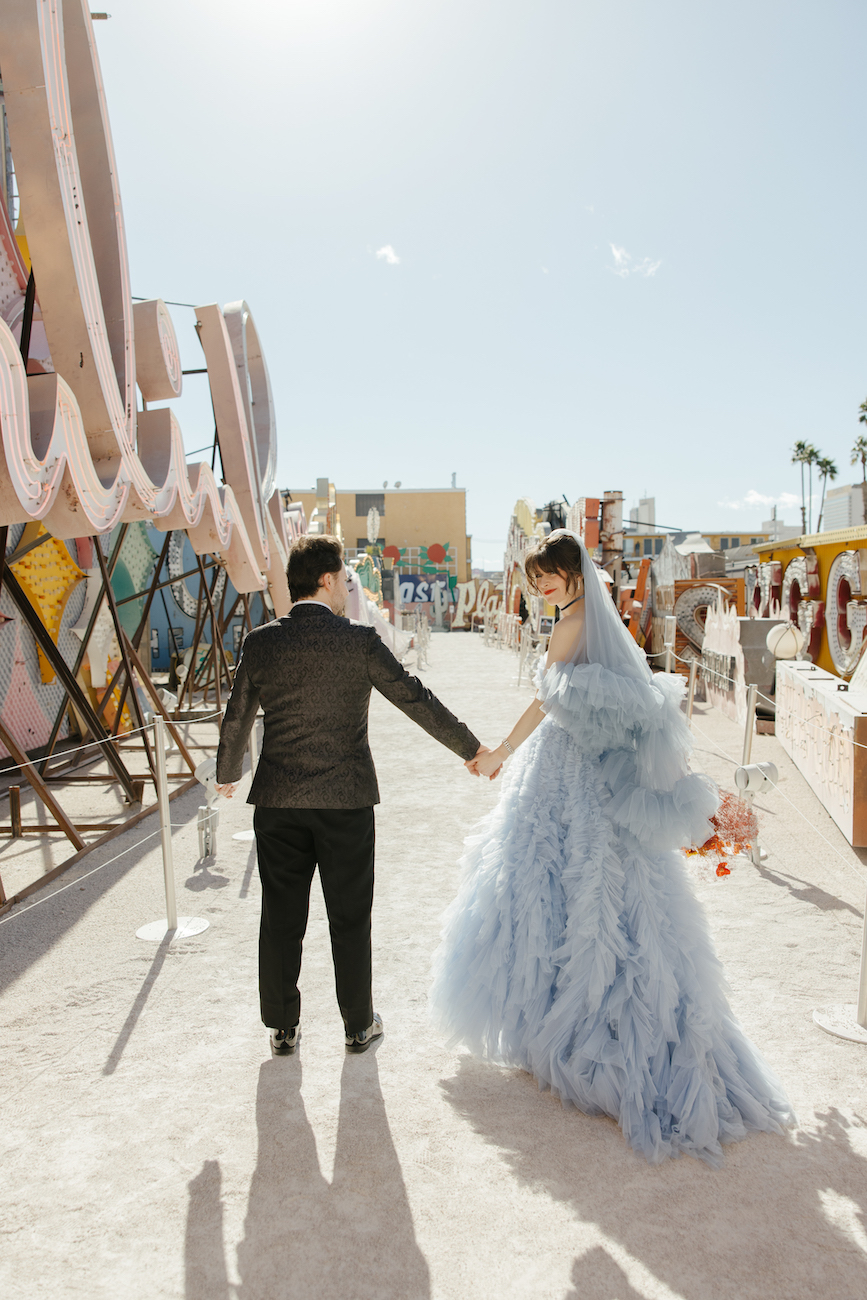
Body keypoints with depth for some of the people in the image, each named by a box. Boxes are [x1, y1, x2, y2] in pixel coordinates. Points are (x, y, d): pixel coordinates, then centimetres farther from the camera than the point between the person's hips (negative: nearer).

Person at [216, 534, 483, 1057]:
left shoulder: (260, 642, -1)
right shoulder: (360, 641, -9)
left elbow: (237, 719, 6)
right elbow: (416, 699, -6)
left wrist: (228, 774, 24)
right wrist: (471, 748, 5)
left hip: (278, 802, 2)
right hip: (347, 800, -2)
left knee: (281, 919, 14)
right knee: (350, 920, 13)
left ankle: (283, 1029, 27)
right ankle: (360, 1026, 27)